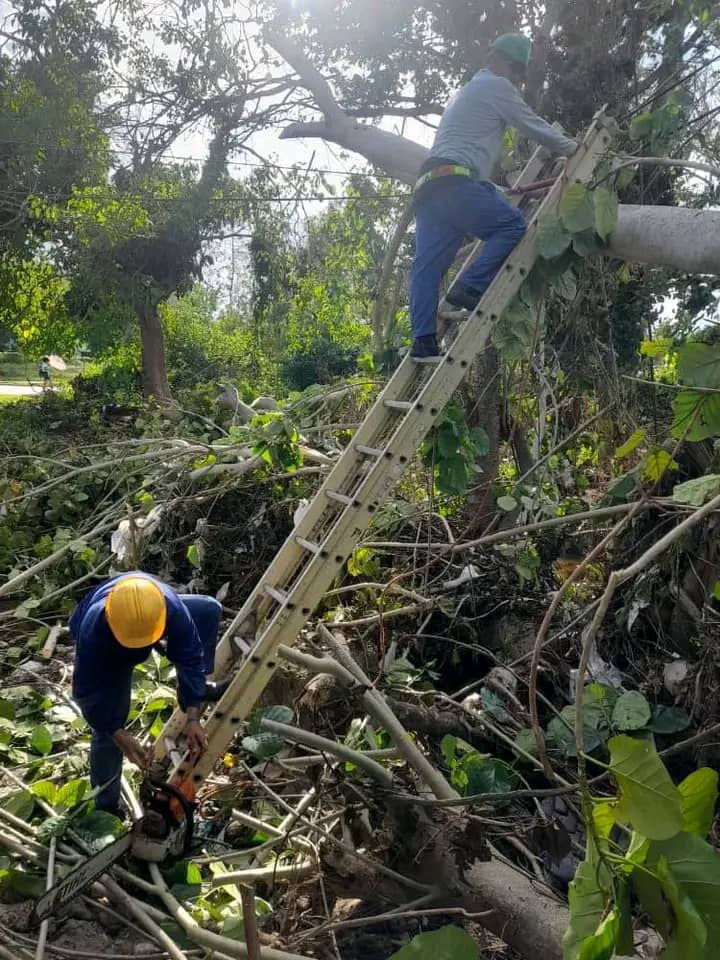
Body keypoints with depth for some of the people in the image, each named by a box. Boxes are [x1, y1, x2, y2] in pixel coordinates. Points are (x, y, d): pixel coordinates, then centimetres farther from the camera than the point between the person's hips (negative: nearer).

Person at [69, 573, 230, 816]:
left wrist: (192, 717, -36)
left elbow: (190, 658, -31)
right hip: (109, 657, -2)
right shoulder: (92, 633, -45)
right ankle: (106, 806, 14)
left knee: (210, 610, -16)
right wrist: (121, 736, -32)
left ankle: (195, 690, 1)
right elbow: (87, 691, -31)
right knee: (107, 731, -9)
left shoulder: (172, 607, -42)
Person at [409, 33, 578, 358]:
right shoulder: (496, 86, 8)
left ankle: (423, 340, -12)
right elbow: (534, 126, 9)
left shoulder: (467, 91, 37)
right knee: (512, 225, -7)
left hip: (428, 185, 9)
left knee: (428, 265, -2)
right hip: (454, 181, -9)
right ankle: (470, 288, -19)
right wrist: (571, 148, 24)